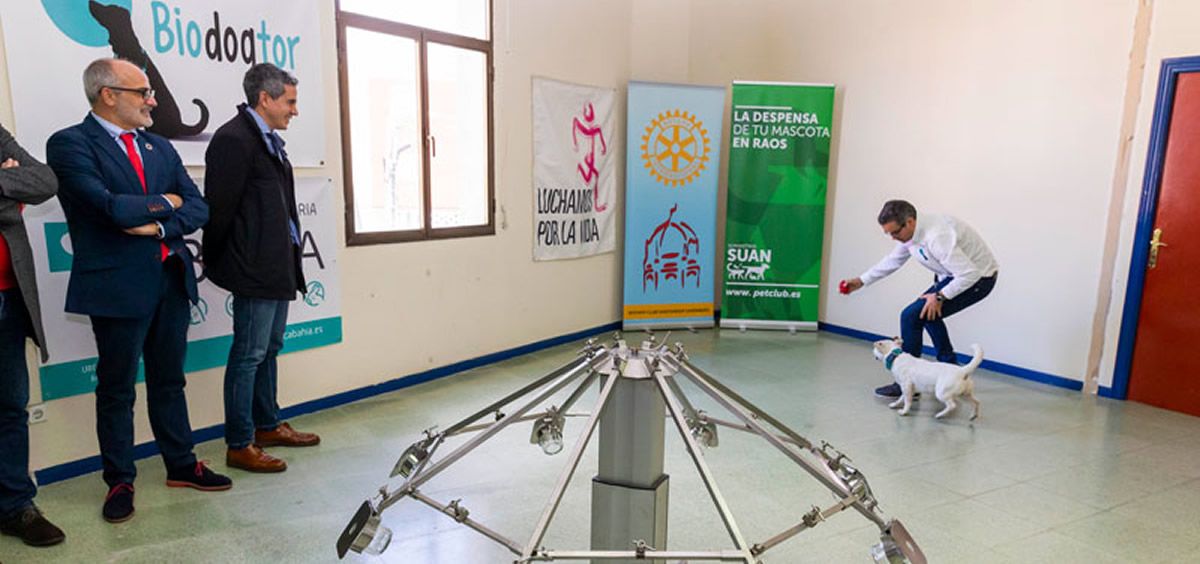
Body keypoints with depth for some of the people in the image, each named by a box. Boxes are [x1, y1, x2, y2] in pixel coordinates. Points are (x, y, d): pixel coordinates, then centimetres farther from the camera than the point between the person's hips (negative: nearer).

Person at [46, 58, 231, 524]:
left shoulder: (160, 147, 12)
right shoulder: (70, 144, -7)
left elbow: (197, 207, 5)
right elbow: (110, 207, -20)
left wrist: (159, 225, -12)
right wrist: (163, 202, -4)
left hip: (171, 280, 6)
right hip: (119, 285, -5)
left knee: (169, 381, 16)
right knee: (117, 389, 8)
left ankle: (180, 465, 28)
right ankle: (119, 481, 23)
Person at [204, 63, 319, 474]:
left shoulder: (271, 139, 15)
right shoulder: (234, 139, -14)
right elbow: (220, 207, -15)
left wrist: (289, 260, 12)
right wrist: (217, 262, -6)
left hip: (278, 267, 10)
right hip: (254, 270, -10)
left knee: (269, 349, 18)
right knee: (249, 355, -1)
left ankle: (267, 425, 33)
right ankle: (239, 445, 10)